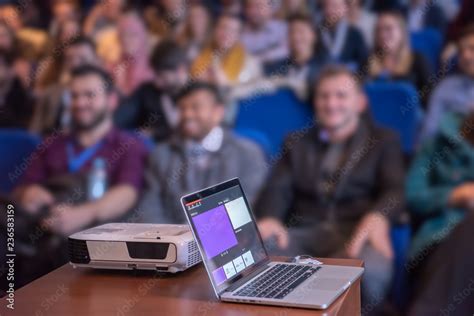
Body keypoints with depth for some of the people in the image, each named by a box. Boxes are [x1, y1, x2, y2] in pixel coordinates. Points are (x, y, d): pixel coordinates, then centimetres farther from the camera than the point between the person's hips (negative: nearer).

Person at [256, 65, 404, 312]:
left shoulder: (383, 140, 20)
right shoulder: (296, 142, 27)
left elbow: (394, 189, 2)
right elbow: (277, 189, 11)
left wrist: (377, 217, -22)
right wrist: (269, 218, -14)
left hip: (355, 233, -1)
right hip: (303, 233, 2)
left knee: (369, 270, -39)